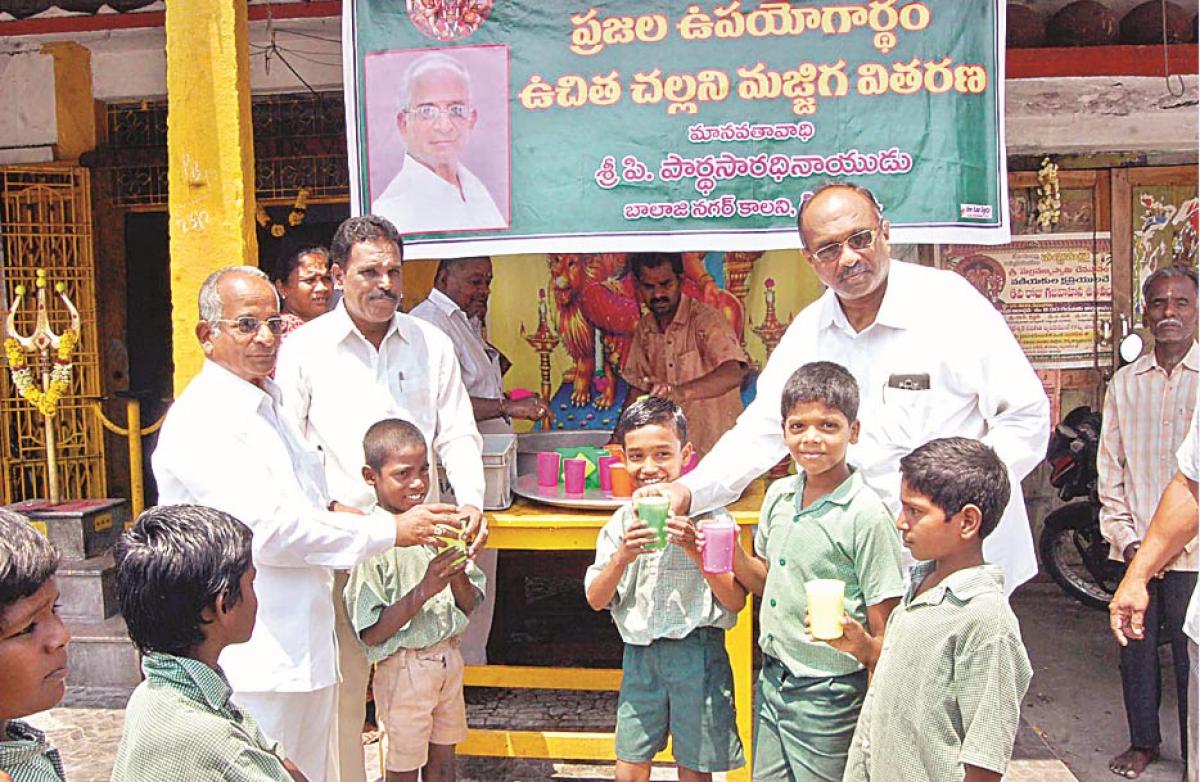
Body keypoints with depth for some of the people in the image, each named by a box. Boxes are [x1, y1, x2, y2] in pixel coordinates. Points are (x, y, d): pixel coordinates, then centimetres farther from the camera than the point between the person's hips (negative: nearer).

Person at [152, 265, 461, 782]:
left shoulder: (270, 400, 13)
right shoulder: (202, 420, -18)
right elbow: (272, 530, -24)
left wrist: (329, 511, 6)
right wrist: (390, 532, -18)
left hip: (304, 641, 9)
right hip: (253, 657, -9)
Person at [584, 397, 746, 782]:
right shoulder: (620, 524, 3)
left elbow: (736, 601, -8)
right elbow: (596, 600, 2)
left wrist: (698, 553, -22)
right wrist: (622, 558, -16)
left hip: (697, 653, -3)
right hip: (639, 653, 3)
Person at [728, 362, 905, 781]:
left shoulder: (866, 514, -18)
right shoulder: (779, 495, 2)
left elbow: (883, 633, -14)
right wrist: (732, 552, -4)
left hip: (829, 696, -6)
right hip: (773, 679, 6)